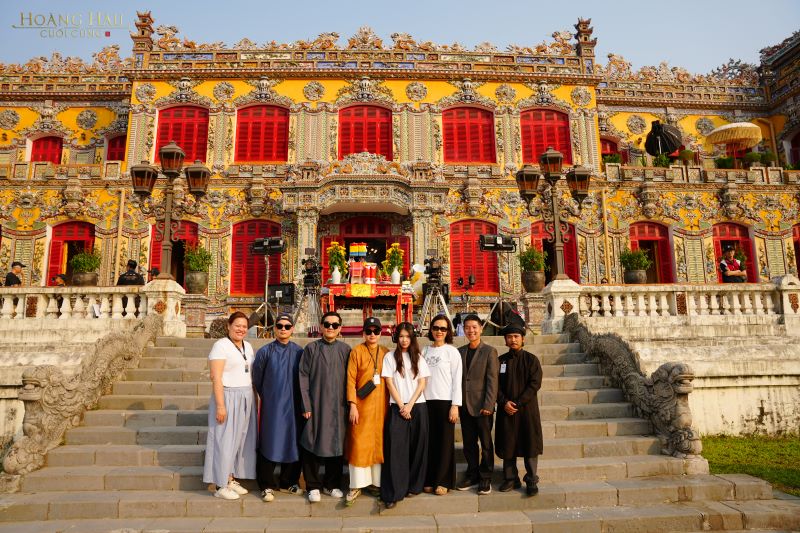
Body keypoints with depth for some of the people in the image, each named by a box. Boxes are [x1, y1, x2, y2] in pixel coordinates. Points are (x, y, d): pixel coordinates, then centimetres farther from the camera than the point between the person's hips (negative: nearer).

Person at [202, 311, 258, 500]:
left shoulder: (248, 346, 11)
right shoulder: (221, 346, -11)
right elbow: (216, 378, -16)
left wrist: (254, 399, 10)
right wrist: (220, 405, -21)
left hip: (246, 399, 7)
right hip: (228, 398, -7)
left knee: (240, 439, 11)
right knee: (225, 441, -1)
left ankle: (231, 479, 22)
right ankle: (221, 486, 9)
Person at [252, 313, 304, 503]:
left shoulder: (299, 352, 2)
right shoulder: (265, 351, -2)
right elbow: (257, 379, 9)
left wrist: (301, 400, 11)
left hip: (293, 406, 2)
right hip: (271, 405, -2)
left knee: (293, 442, 6)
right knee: (269, 443, -1)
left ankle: (288, 482, 21)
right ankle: (267, 485, 11)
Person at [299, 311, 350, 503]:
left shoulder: (345, 350, 4)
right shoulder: (311, 348, 0)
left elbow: (349, 379, 6)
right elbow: (303, 378, -1)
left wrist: (349, 404, 2)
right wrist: (306, 406, -6)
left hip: (338, 407, 2)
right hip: (315, 406, -1)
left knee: (336, 444, 8)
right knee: (313, 445, 3)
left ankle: (332, 484, 24)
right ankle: (313, 486, 18)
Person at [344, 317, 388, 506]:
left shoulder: (386, 353, 8)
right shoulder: (356, 351, -2)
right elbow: (351, 380, -5)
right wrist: (352, 405, -11)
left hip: (381, 405, 3)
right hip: (362, 405, -3)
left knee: (380, 442, 9)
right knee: (359, 444, 0)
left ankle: (376, 481, 22)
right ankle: (356, 485, 9)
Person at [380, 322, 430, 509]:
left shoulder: (418, 358, 10)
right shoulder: (390, 357, 4)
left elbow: (422, 383, 4)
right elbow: (389, 383, -1)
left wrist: (410, 405, -7)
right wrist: (401, 406, -8)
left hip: (418, 406, 2)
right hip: (397, 407, -2)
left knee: (417, 448, 5)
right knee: (395, 449, -7)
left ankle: (414, 485, 19)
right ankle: (393, 493, -4)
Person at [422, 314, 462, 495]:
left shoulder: (452, 351, -1)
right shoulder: (425, 351, 10)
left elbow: (457, 380, -4)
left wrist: (455, 405, -9)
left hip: (445, 401, -3)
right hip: (427, 401, 3)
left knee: (445, 441, 2)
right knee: (430, 441, 6)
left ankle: (443, 482, 12)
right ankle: (430, 480, 17)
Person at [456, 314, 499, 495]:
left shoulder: (489, 351, -4)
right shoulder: (459, 352, 9)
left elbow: (492, 380, -9)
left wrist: (488, 405, -15)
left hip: (482, 406, -4)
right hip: (464, 405, 4)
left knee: (486, 443, 7)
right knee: (468, 443, 12)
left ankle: (485, 478, 19)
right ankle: (472, 475, 25)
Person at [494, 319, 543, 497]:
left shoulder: (531, 359, 1)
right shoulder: (501, 360, 8)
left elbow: (535, 384, -7)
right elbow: (496, 384, 5)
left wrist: (518, 403, -14)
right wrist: (504, 402, -11)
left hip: (527, 409, -2)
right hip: (506, 410, 2)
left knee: (530, 445, 2)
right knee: (507, 446, 6)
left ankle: (532, 481, 12)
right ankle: (510, 479, 19)